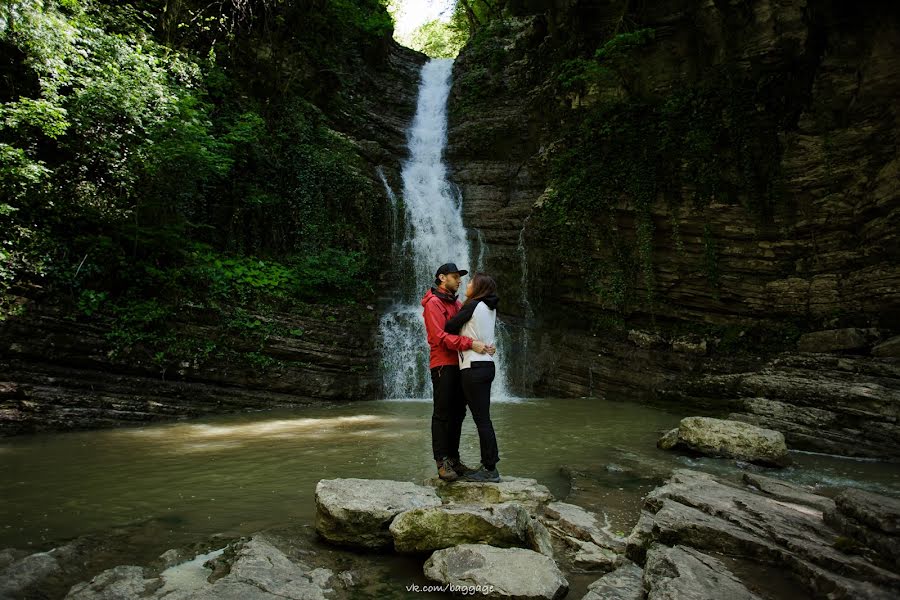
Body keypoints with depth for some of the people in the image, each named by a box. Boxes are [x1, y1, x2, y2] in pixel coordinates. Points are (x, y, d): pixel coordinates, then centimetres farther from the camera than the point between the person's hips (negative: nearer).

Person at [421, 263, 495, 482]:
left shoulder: (456, 303, 20)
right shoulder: (434, 303, -7)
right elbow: (441, 337, -19)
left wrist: (484, 346, -4)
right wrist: (470, 344, -27)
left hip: (459, 364, 8)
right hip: (443, 364, -8)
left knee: (458, 413, 10)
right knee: (442, 414, -4)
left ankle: (454, 459, 18)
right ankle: (442, 462, 1)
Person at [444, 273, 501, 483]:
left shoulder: (473, 305, -9)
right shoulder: (491, 309, 14)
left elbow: (449, 327, -7)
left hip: (473, 367, -9)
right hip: (487, 365, 9)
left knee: (481, 419, -4)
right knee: (483, 418, 13)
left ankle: (490, 470, 2)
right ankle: (489, 465, 19)